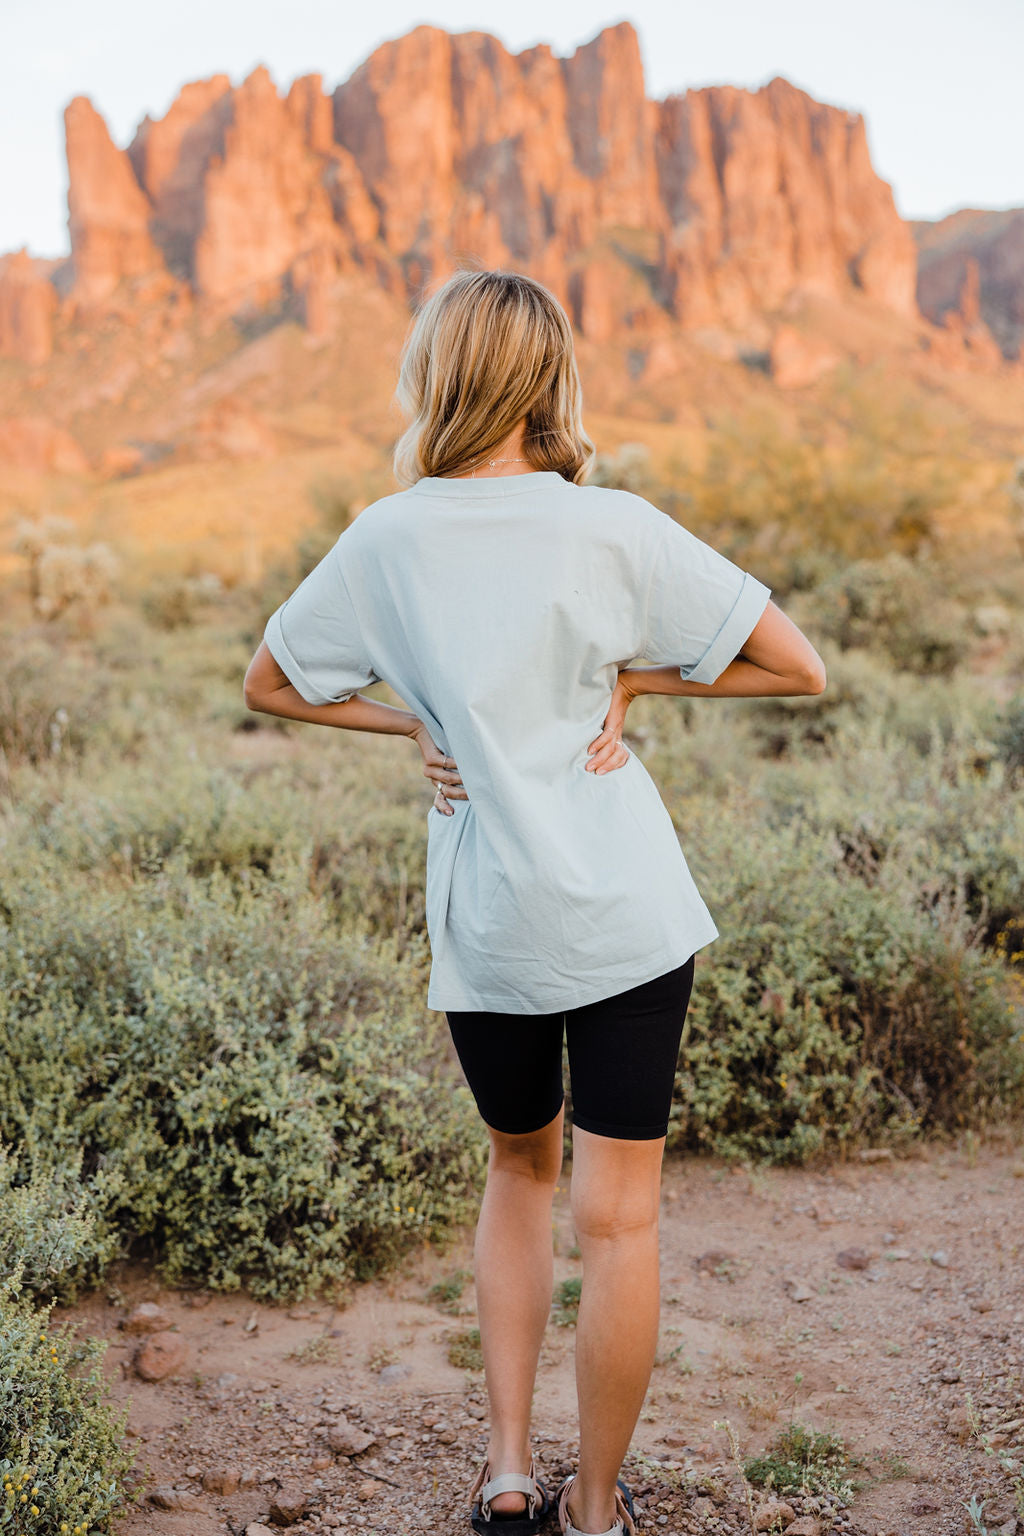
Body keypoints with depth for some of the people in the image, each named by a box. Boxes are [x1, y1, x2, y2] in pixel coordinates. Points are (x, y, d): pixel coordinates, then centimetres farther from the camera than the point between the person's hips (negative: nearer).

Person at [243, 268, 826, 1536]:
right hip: (627, 913, -2)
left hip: (485, 923, 2)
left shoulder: (387, 540, -1)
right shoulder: (615, 530, -7)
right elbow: (798, 668, -4)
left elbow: (268, 683, 13)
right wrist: (633, 678, 0)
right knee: (618, 1214, 8)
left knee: (520, 1168, 23)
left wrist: (415, 724, 8)